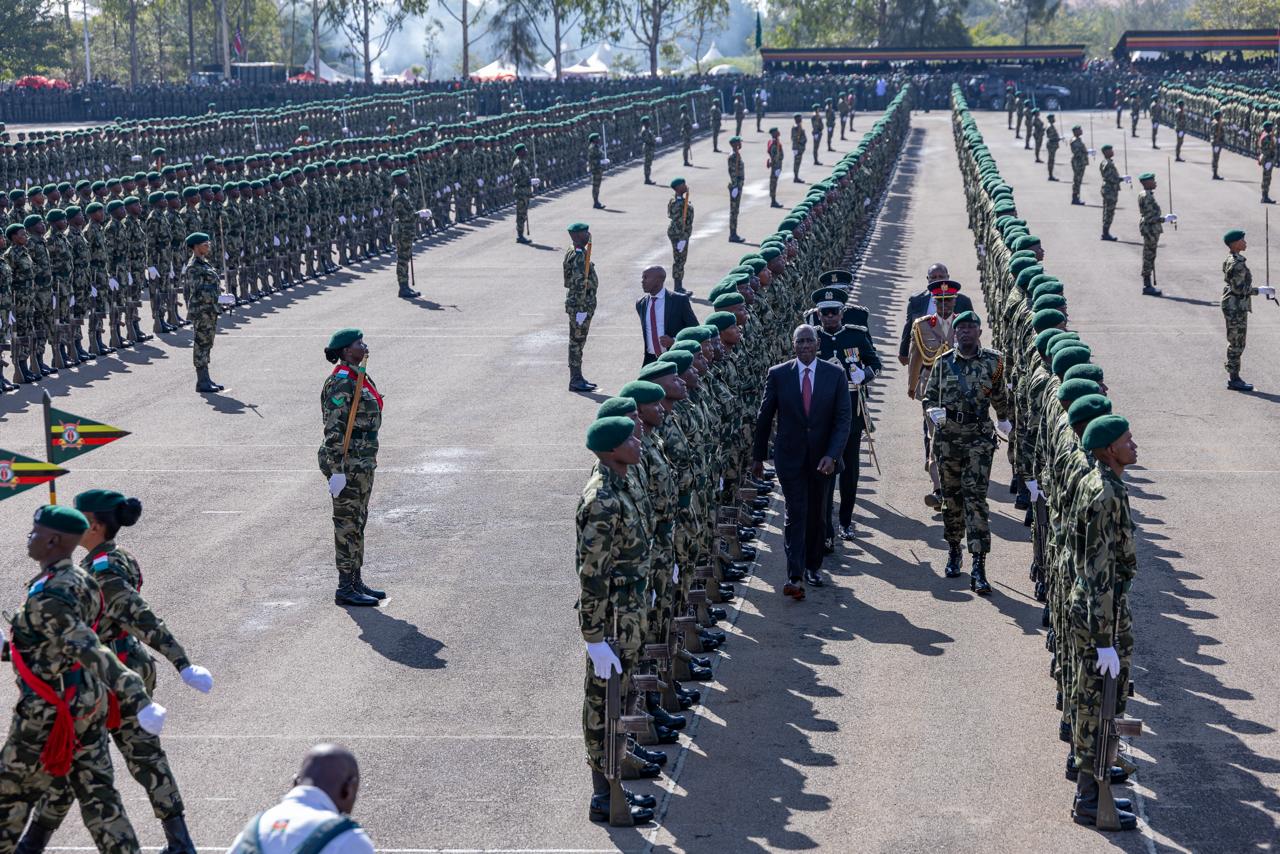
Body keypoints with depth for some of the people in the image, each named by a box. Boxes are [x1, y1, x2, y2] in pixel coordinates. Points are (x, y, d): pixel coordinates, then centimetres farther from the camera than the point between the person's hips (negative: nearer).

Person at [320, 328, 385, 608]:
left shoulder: (359, 377, 12)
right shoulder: (340, 383, -18)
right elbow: (334, 430, -21)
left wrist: (371, 458, 23)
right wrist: (337, 471, -23)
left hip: (364, 460, 9)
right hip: (347, 461, -9)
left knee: (358, 521, 15)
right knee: (348, 524, -3)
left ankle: (356, 582, 23)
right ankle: (345, 589, 4)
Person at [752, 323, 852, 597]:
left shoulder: (835, 375, -2)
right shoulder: (778, 374, -3)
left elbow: (844, 418, -5)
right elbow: (764, 418, 5)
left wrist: (832, 455, -17)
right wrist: (759, 457, 8)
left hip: (821, 457, 2)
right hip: (790, 456, -2)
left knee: (816, 515, 12)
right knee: (796, 513, -10)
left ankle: (811, 567, 29)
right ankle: (794, 577, -15)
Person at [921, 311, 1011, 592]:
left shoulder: (993, 362, 1)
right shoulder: (943, 363, 3)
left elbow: (1000, 396, 17)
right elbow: (929, 397, 9)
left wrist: (1004, 421, 28)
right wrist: (933, 412, -11)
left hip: (979, 438, -2)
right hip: (947, 437, 2)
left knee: (976, 497, -10)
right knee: (951, 495, 12)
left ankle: (978, 568, -13)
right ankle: (954, 551, 32)